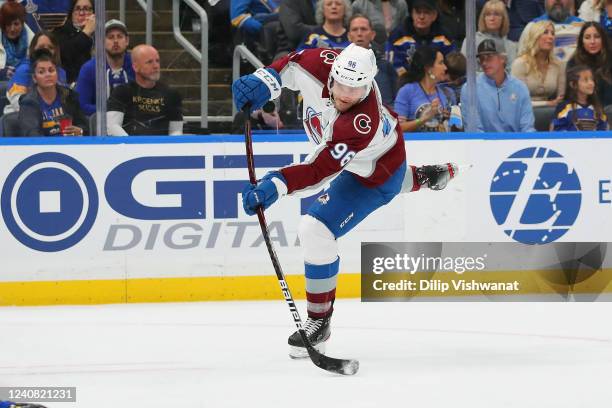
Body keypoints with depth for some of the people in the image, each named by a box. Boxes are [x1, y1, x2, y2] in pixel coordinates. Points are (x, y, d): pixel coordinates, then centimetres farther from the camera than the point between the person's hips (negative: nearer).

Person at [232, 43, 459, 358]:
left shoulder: (362, 123, -46)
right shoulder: (326, 64, -31)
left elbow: (319, 170, -47)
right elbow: (293, 63, -11)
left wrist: (276, 185, -59)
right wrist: (264, 81, -30)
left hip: (375, 175, -8)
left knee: (316, 231, -17)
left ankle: (319, 320, -3)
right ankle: (422, 177, 74)